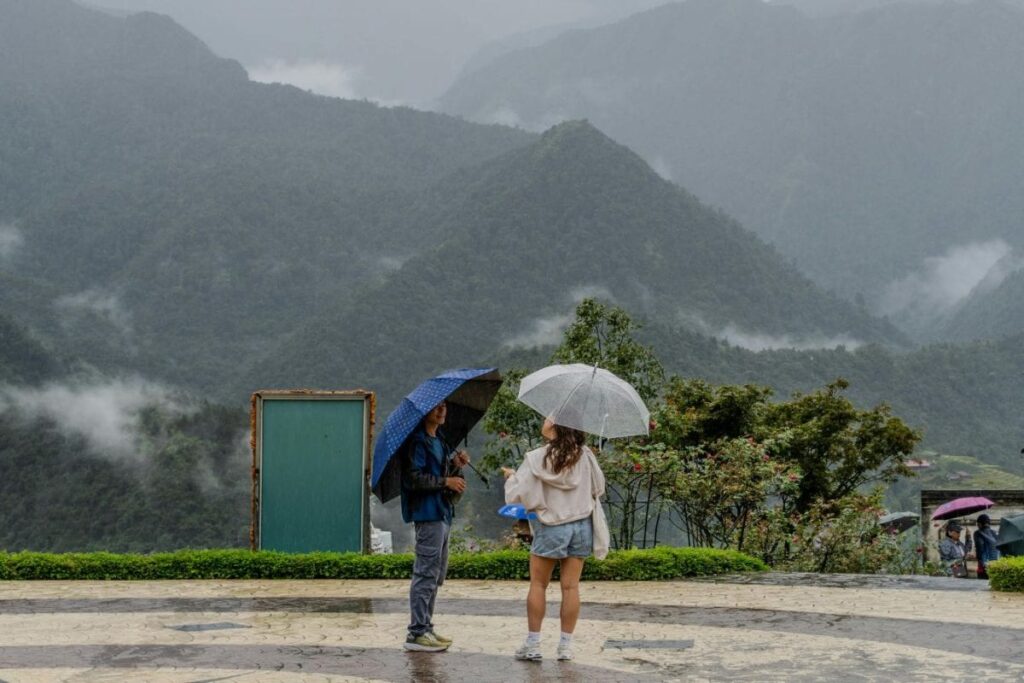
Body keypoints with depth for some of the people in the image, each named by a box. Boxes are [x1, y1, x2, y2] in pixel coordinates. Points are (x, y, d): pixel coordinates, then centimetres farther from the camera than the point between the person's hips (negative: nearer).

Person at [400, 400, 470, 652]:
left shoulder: (439, 442, 20)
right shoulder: (418, 442, -10)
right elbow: (413, 479, -19)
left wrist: (456, 466, 4)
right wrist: (446, 482, -17)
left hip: (443, 513, 10)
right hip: (427, 513, -10)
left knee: (436, 573, 13)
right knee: (426, 573, -10)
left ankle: (425, 627, 20)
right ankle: (417, 633, -7)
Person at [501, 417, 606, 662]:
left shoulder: (536, 459, -13)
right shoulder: (585, 456, -3)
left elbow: (515, 495, -10)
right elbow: (598, 488, 8)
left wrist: (511, 476, 10)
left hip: (550, 527, -3)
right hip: (581, 525, 3)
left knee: (538, 584, 8)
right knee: (570, 585, 6)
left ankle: (532, 644, 9)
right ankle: (566, 645, 8)